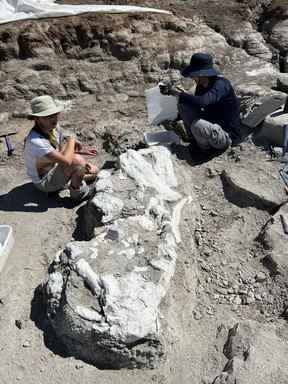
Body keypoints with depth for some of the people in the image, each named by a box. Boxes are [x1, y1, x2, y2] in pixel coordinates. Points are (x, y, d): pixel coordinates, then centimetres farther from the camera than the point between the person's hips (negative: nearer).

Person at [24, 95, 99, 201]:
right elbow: (66, 161, -42)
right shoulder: (36, 141, -36)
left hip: (54, 168, 8)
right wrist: (72, 140, -24)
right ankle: (77, 191, -6)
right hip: (44, 182, -8)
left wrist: (81, 151, -8)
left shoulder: (54, 127, -9)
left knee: (94, 171, 5)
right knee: (78, 160, -29)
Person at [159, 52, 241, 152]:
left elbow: (201, 102, -41)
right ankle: (193, 140, 6)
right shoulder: (201, 86, 0)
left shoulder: (221, 84, -24)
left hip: (227, 135, -7)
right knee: (183, 105, -4)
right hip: (211, 124, 8)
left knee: (197, 125, -37)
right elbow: (195, 103, 14)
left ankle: (205, 146, -3)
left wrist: (177, 93, -33)